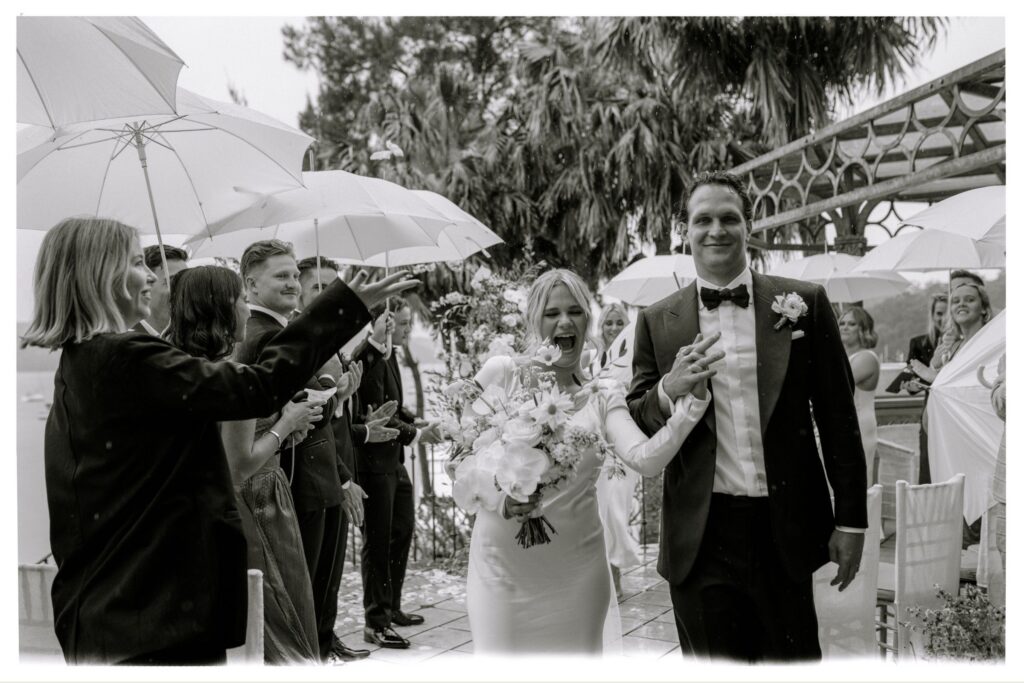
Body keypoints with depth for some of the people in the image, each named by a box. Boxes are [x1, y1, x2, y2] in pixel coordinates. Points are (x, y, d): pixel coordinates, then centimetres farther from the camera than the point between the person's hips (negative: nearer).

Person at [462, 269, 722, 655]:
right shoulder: (501, 373, -3)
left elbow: (646, 459, -14)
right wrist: (502, 501, -17)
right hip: (503, 562, -2)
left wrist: (691, 398, -25)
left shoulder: (603, 398, 2)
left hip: (576, 568, 2)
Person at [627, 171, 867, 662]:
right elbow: (635, 422, 4)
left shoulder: (803, 303, 0)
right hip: (700, 539, 1)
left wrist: (851, 520, 2)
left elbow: (838, 417, 2)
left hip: (786, 533, 0)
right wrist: (670, 391, -17)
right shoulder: (657, 322, 3)